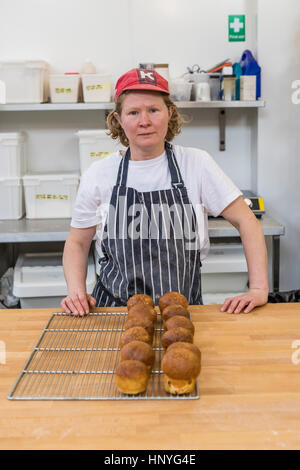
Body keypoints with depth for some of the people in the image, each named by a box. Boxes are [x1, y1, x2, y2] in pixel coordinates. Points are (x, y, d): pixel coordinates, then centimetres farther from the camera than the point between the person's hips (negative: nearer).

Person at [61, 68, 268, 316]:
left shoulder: (196, 163, 1)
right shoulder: (99, 174, 3)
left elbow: (246, 221, 3)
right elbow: (77, 242, 13)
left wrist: (259, 290, -5)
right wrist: (76, 292, -4)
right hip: (114, 307, 1)